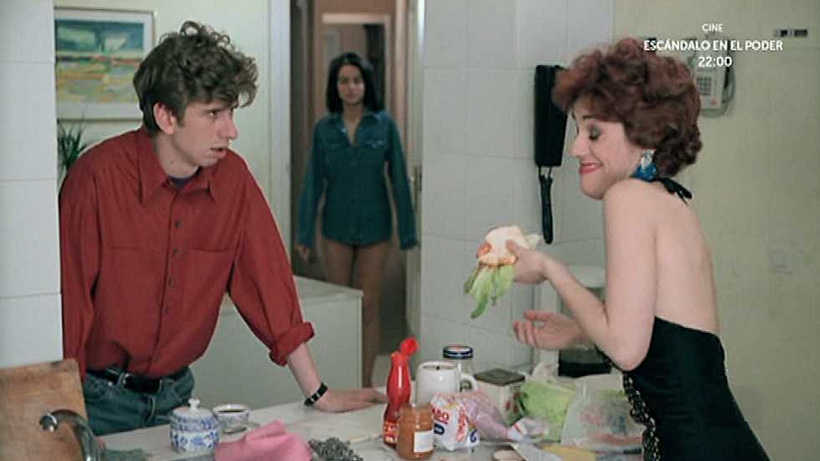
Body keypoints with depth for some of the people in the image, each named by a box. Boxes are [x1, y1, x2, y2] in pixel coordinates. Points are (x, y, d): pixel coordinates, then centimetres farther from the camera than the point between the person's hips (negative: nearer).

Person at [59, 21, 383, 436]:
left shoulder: (234, 177, -6)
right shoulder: (97, 177, -19)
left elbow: (266, 280, -1)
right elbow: (68, 301, -16)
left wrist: (318, 394, -1)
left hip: (173, 392, 4)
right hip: (98, 397, -4)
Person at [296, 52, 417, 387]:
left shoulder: (384, 124, -5)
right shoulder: (324, 128, 0)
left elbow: (399, 179, -3)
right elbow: (313, 182, 2)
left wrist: (407, 231, -5)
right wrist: (305, 234, 0)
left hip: (374, 227, -1)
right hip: (336, 228, 2)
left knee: (368, 306, 5)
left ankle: (365, 384, 14)